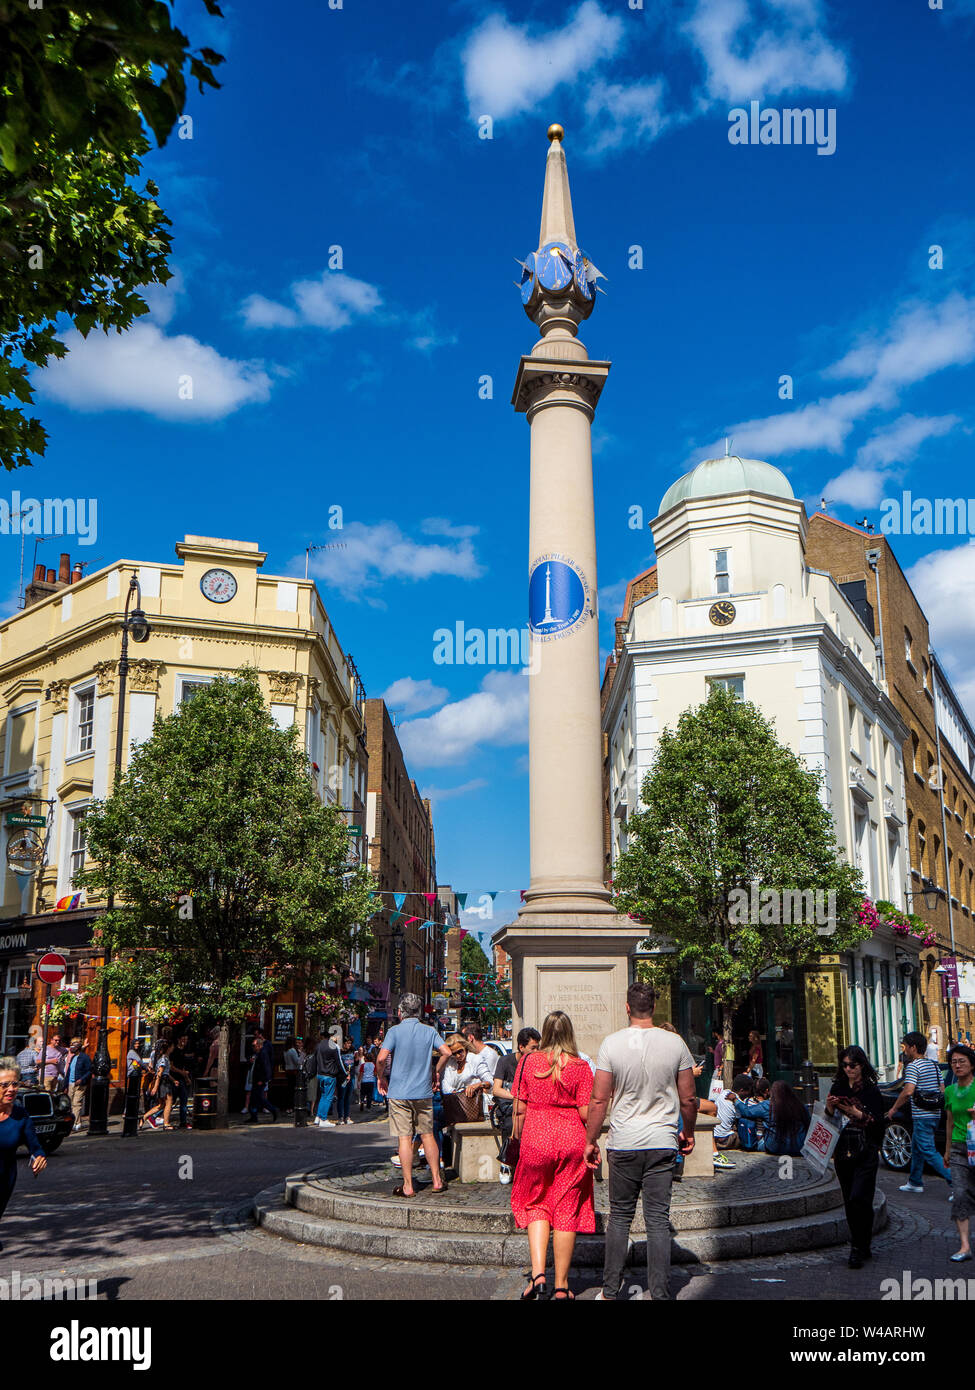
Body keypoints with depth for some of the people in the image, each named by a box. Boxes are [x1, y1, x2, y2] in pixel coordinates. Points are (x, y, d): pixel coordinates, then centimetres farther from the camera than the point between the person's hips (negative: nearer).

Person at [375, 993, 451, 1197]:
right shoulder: (429, 1031, 3)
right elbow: (446, 1052, -4)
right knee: (428, 1136, 14)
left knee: (404, 1138, 0)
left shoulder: (395, 1031, -7)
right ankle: (437, 1180, 17)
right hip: (424, 1092, 3)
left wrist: (381, 1078, 0)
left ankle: (408, 1186, 2)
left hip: (399, 1092, -3)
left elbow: (381, 1058, -17)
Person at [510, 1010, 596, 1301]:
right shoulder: (580, 1067, -6)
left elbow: (520, 1106, 0)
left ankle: (538, 1274, 0)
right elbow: (586, 1112, -8)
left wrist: (517, 1134, 16)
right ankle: (561, 1286, 14)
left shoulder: (528, 1061, -3)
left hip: (536, 1140, 0)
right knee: (567, 1210, 8)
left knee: (536, 1204, 15)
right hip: (573, 1143, 0)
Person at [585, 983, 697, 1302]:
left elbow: (599, 1100, -6)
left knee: (620, 1216, 13)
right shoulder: (675, 1043, -4)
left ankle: (610, 1290, 19)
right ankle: (660, 1294, 8)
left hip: (623, 1143, 0)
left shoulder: (612, 1044, -8)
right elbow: (688, 1099, 3)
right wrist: (688, 1133, 19)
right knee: (658, 1221, 6)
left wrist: (591, 1140, 6)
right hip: (662, 1143, 0)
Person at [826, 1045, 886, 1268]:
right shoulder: (838, 1087, 10)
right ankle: (862, 1248, 19)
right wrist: (830, 1107, -8)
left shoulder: (871, 1090, -3)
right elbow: (829, 1119, 12)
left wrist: (857, 1113, -22)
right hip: (843, 1151, 5)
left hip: (866, 1152, -5)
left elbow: (878, 1121, -10)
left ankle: (858, 1249, -3)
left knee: (859, 1199, -13)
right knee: (849, 1201, 7)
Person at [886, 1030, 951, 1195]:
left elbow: (908, 1091, -24)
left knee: (928, 1151, -7)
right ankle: (915, 1182, 26)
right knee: (916, 1147, 19)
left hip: (922, 1116, -9)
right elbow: (942, 1090, 14)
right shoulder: (935, 1065, 11)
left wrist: (894, 1109, -13)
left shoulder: (913, 1066, -15)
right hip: (935, 1114, 9)